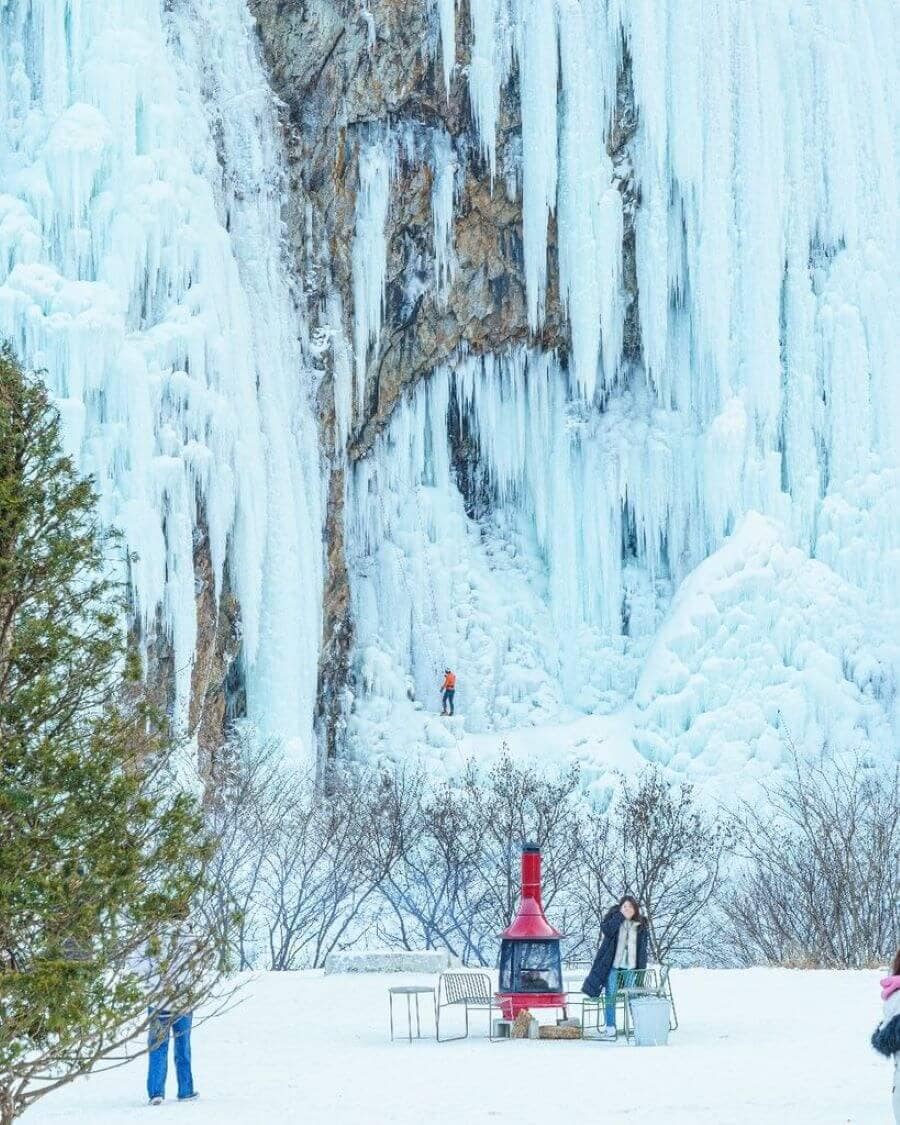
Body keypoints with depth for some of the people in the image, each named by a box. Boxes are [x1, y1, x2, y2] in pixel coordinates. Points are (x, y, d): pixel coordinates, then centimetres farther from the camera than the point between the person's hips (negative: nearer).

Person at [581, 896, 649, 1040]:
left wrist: (642, 968, 5)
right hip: (613, 967, -1)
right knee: (610, 997, -2)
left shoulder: (640, 926, 9)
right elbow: (606, 929, -19)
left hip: (631, 968, 1)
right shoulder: (613, 919, 4)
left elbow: (643, 950, 11)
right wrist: (620, 916, -16)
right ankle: (610, 1028, 2)